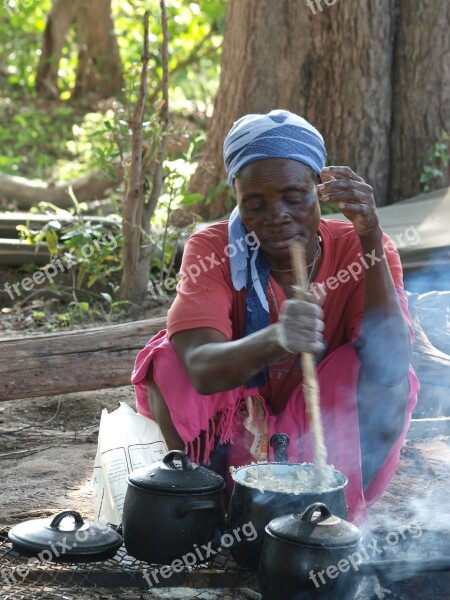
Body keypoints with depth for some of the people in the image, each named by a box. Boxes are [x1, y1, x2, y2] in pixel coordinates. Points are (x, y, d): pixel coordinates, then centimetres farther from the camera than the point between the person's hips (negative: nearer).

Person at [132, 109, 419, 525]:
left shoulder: (356, 248, -12)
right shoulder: (212, 250, -16)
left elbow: (391, 367, -28)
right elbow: (200, 370, -33)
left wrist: (370, 238, -34)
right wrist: (276, 339, -55)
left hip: (323, 443, 0)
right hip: (230, 440, 0)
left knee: (390, 377, -25)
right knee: (169, 357, -23)